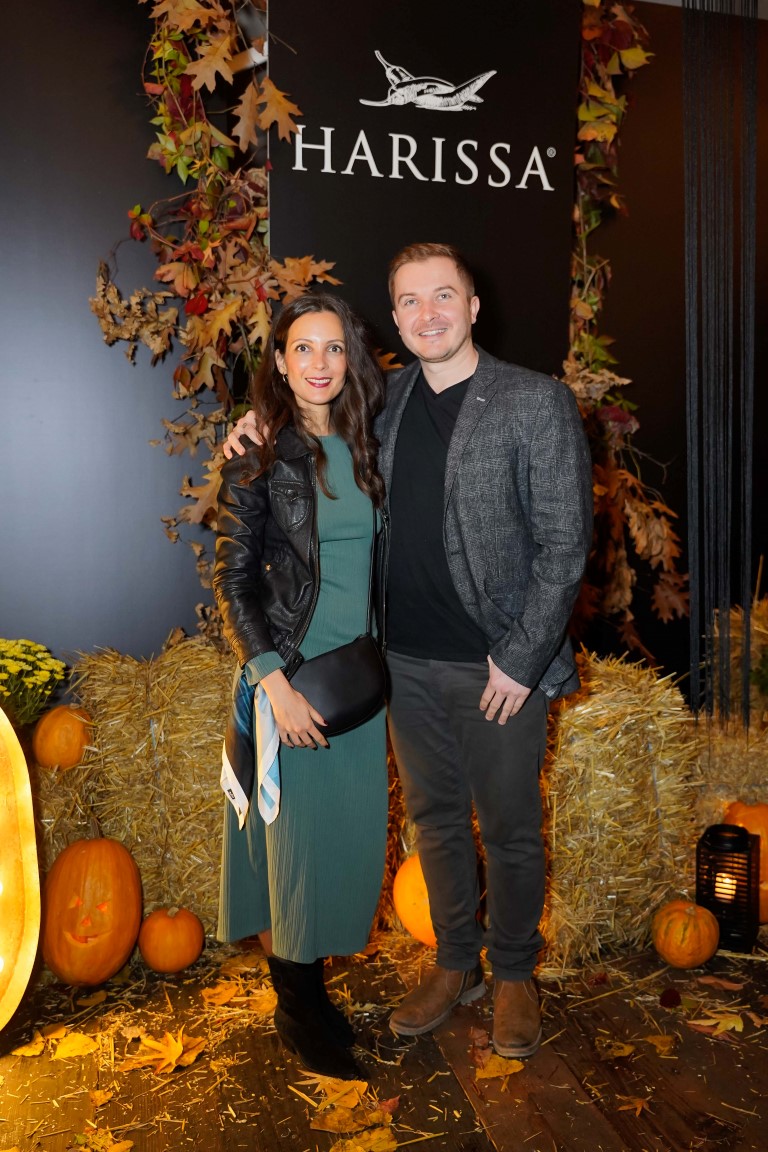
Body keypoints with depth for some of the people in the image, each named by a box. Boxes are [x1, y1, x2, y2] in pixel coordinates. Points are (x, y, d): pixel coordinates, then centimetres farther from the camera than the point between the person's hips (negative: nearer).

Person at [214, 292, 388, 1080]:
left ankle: (311, 986, 33)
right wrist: (275, 682, -17)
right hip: (289, 675, -5)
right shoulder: (259, 459, -7)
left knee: (350, 836, 13)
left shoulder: (364, 451, 7)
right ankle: (295, 1007, 25)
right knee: (296, 834, 4)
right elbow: (232, 580, -10)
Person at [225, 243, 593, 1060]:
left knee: (509, 829, 11)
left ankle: (514, 975, 35)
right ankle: (455, 964, 38)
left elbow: (564, 542, -11)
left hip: (498, 664, -4)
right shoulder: (387, 400, 6)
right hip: (409, 660, 5)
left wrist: (520, 659, -14)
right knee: (434, 818, 18)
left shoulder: (535, 402, -9)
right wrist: (264, 428, 3)